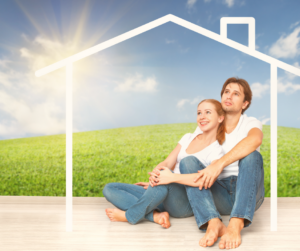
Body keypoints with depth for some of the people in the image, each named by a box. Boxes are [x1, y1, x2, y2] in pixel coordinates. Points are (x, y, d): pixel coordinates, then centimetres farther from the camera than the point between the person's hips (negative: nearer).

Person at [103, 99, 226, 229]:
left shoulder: (216, 152, -4)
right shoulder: (188, 138, 15)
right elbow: (167, 163, 7)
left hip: (186, 204, -6)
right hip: (163, 194, 7)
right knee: (109, 189, -5)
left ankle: (130, 216, -19)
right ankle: (156, 215, -24)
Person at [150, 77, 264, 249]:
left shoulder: (251, 124, 4)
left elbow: (255, 139, -24)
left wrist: (219, 164, -37)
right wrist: (162, 176, -15)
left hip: (248, 193, -2)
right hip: (219, 195, 2)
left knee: (251, 156, -29)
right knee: (188, 162, -22)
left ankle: (236, 224, -44)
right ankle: (214, 223, -42)